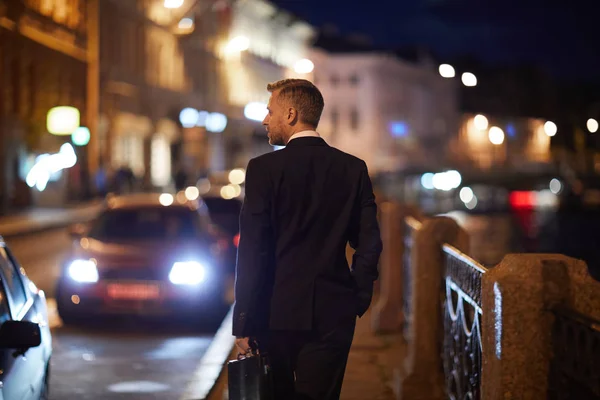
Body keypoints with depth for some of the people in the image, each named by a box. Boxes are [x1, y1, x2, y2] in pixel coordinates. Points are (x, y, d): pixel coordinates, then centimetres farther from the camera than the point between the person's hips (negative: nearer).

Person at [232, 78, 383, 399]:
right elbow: (368, 243, 2)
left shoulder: (264, 169, -7)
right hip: (333, 313, 2)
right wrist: (358, 300, 12)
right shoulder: (353, 169, 4)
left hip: (276, 313, -2)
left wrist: (242, 322, -5)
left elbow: (251, 250, -8)